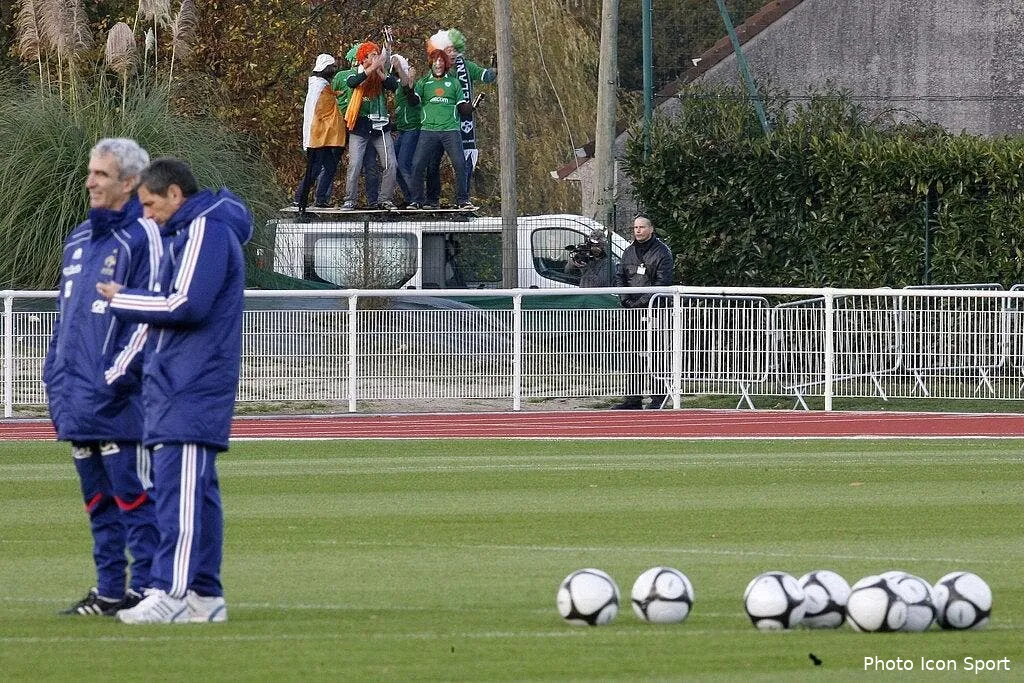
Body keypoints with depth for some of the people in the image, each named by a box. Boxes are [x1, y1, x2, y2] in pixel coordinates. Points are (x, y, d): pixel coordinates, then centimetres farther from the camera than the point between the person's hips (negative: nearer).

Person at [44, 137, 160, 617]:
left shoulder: (142, 237, -7)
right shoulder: (79, 240, 19)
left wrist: (114, 379, -16)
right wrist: (54, 376, 16)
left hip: (120, 402, -8)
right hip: (77, 404, 8)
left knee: (132, 494, -6)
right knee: (98, 499, 11)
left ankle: (144, 589, -4)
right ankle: (108, 591, 15)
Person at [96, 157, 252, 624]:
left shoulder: (206, 231, -10)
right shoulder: (184, 233, 21)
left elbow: (186, 305, -19)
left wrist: (122, 299, -7)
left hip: (192, 390, -10)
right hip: (176, 386, 10)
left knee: (177, 486, -14)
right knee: (195, 489, 9)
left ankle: (171, 592, -19)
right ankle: (206, 596, 10)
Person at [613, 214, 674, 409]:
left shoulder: (662, 252, -4)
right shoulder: (629, 252, 15)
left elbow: (663, 282, -11)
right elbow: (619, 277, 14)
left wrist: (643, 301, -16)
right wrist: (625, 299, -2)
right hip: (632, 309, 6)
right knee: (633, 353, 5)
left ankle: (659, 398, -2)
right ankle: (633, 398, 8)